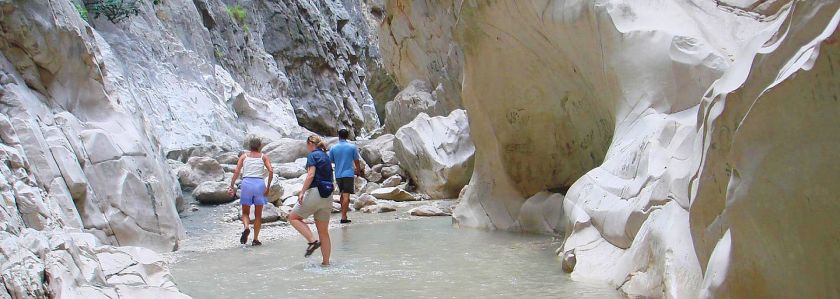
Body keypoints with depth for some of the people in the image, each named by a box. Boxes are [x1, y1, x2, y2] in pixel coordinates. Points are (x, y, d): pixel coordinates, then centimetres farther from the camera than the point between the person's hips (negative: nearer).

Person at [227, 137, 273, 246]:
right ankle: (256, 239, 8)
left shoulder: (244, 156, 11)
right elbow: (271, 171, -4)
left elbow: (236, 171, -1)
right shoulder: (263, 157, 9)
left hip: (246, 183, 0)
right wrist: (268, 187, 1)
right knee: (258, 215, 10)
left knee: (245, 212, 12)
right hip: (260, 184, 0)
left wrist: (231, 186, -2)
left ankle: (247, 228, -18)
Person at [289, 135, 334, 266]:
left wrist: (302, 192, -17)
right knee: (323, 231, 11)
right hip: (328, 196, 8)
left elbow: (311, 175, -16)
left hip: (315, 192, -7)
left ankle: (312, 241, -9)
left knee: (293, 217, 9)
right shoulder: (326, 157, 20)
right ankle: (326, 262, 11)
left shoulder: (313, 155, -3)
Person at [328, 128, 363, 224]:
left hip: (338, 174, 3)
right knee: (346, 196, -5)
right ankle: (343, 217, -10)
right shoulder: (352, 147, -3)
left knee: (343, 195, 18)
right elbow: (356, 161, 3)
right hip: (349, 174, -3)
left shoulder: (333, 148, 2)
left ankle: (343, 214, 26)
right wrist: (358, 171, 19)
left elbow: (330, 161, 8)